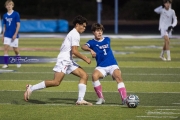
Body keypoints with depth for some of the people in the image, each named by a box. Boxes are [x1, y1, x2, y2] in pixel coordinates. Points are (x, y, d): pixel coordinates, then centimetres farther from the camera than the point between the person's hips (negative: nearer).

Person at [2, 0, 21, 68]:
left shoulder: (16, 14, -5)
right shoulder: (5, 15, 8)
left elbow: (18, 25, -6)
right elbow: (4, 26, 15)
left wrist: (15, 34, -14)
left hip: (14, 35, -3)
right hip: (7, 35, 3)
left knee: (15, 49, 4)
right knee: (5, 48, -9)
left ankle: (18, 62, 24)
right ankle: (5, 64, -9)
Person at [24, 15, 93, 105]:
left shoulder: (73, 33, 22)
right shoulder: (75, 34, -9)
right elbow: (74, 51, -18)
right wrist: (85, 59, -10)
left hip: (68, 61, 11)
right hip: (63, 60, -11)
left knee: (84, 76, 1)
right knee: (56, 82, -20)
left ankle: (80, 100, -6)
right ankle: (31, 88, -11)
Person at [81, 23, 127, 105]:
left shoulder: (107, 40, 13)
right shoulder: (92, 42, 3)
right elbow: (83, 46, -18)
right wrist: (90, 50, -38)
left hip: (112, 65, 1)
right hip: (101, 67, -1)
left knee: (118, 77, -27)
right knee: (94, 75, -30)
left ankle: (124, 99, -32)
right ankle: (101, 98, -14)